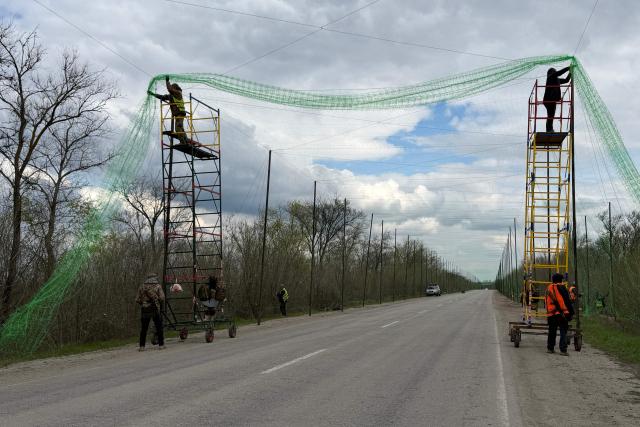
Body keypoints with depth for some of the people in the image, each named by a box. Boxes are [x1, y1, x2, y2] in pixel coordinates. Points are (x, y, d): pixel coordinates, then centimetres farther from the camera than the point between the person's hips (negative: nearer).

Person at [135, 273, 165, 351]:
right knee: (159, 327, 7)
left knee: (144, 328, 7)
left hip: (144, 309, 2)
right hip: (155, 309, -2)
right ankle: (161, 345, 6)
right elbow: (162, 298, -7)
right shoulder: (158, 286, 0)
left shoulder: (142, 287, 7)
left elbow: (137, 300, 4)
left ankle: (142, 346, 5)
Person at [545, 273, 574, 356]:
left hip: (551, 314, 6)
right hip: (561, 314, -6)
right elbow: (567, 301, -7)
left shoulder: (548, 288, 16)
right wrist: (571, 312, -3)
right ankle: (563, 350, -8)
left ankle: (550, 348, 22)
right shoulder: (561, 288, -4)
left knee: (552, 332, 17)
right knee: (563, 332, -2)